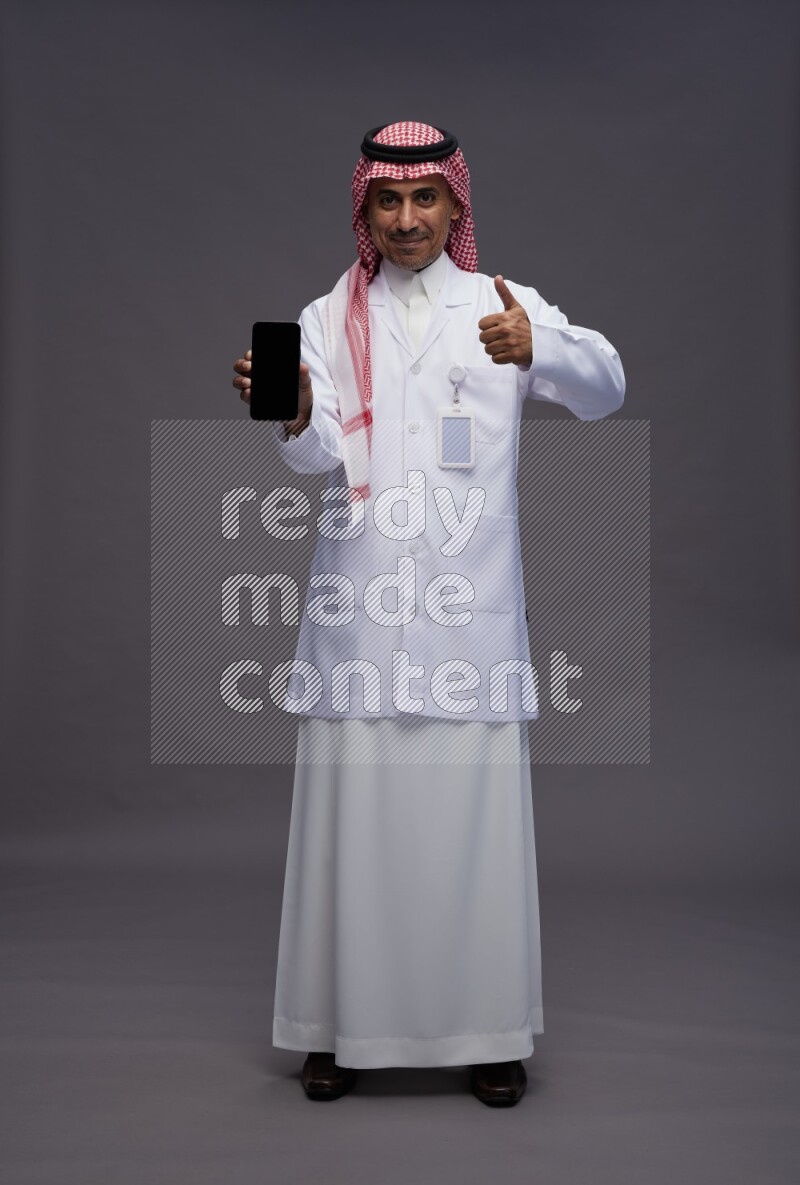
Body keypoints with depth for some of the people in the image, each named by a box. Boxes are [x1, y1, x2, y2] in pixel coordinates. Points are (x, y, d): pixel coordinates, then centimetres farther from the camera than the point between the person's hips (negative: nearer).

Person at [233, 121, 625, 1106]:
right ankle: (343, 1024, 18)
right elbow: (320, 456, -3)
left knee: (475, 816, 1)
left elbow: (603, 387, -9)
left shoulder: (505, 306, 9)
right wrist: (294, 417, -27)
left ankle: (487, 1030, 16)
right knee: (351, 815, 3)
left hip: (470, 611, -1)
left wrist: (537, 350, -31)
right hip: (358, 609, 1)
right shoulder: (329, 319, 12)